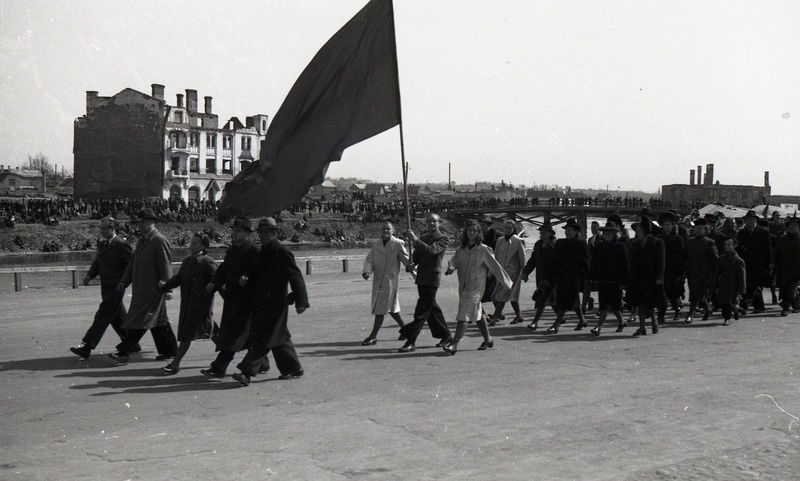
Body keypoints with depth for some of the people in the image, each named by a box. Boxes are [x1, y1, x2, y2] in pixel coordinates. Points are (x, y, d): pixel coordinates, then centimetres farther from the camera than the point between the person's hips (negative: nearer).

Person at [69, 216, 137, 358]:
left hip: (115, 287, -8)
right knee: (117, 317, 15)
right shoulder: (102, 244, 9)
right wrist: (90, 276, -3)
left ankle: (86, 347, -7)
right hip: (106, 287, 8)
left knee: (102, 317, -7)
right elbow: (97, 262, 13)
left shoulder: (121, 246, -14)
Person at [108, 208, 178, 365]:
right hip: (141, 288, 9)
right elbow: (133, 263, 21)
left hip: (152, 289, -9)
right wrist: (125, 281, 12)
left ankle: (124, 353, -8)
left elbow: (165, 266, -15)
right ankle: (170, 350, 22)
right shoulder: (141, 241, 16)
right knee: (158, 319, 14)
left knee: (140, 320, -8)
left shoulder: (159, 241, -12)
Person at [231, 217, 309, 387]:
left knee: (262, 339, -10)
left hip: (274, 304, -9)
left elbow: (296, 277, -13)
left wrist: (301, 301, -15)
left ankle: (247, 372, -11)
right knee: (279, 337, 15)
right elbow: (256, 273, 24)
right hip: (262, 304, 9)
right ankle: (293, 369, 26)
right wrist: (246, 278, 1)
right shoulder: (265, 252, 16)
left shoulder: (282, 253, -11)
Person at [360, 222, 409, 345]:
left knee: (381, 309, -7)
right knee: (391, 308, 16)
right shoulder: (376, 245, 10)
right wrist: (367, 271, -15)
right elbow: (369, 260, 4)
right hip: (378, 280, 6)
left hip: (390, 280, -6)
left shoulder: (398, 244, -6)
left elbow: (406, 260, -7)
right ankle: (405, 329, 33)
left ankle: (373, 336, -3)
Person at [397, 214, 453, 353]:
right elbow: (416, 255, 17)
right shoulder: (423, 238, 17)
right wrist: (411, 264, -5)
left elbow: (432, 250, -21)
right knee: (431, 307, 15)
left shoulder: (442, 239, -4)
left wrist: (416, 240, -30)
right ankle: (445, 335, 29)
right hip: (421, 278, 8)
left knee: (422, 310, -10)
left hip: (432, 278, -8)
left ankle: (411, 341, -11)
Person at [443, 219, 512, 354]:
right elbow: (454, 260, 6)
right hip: (463, 286, 6)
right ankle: (488, 339, 33)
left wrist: (504, 281, 0)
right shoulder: (461, 249, 8)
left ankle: (454, 344, -19)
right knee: (477, 313, 17)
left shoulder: (483, 250, -7)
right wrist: (451, 267, -18)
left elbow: (494, 265, -3)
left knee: (464, 314, -14)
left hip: (476, 286, -6)